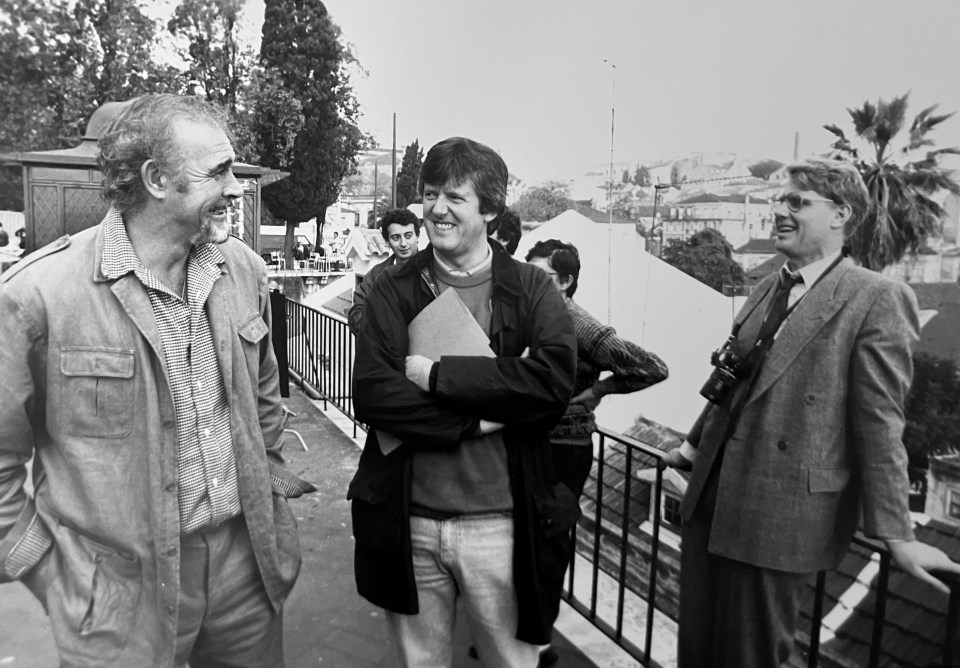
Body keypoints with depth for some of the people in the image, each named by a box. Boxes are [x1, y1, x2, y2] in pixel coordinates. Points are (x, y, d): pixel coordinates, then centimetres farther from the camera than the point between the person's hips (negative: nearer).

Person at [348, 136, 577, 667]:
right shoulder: (392, 292, 1)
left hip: (502, 523, -1)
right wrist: (477, 420, -18)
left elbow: (554, 381, -18)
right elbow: (371, 394, -12)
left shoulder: (532, 290, -2)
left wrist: (437, 374, -17)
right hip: (409, 521, 2)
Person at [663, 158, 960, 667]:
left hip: (781, 513, -6)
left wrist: (896, 534, -10)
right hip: (711, 495, 7)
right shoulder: (768, 289, 11)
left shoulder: (877, 299, -10)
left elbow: (879, 424, -12)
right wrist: (695, 444, 24)